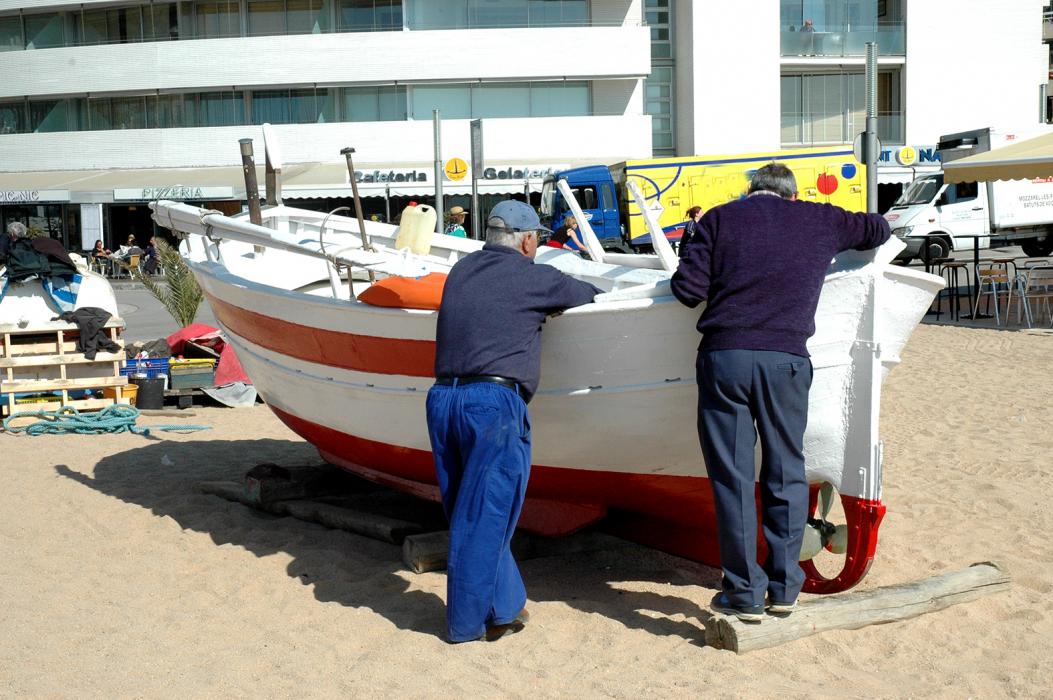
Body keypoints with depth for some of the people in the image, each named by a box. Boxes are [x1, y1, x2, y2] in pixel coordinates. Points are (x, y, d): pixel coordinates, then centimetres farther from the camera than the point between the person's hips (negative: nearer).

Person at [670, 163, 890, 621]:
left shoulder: (721, 217, 9)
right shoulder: (820, 220, 14)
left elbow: (688, 290, 1)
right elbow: (877, 230, 31)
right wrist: (844, 231, 49)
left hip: (723, 357, -1)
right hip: (786, 360, 1)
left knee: (732, 477, 5)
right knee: (786, 475, 13)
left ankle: (745, 594, 9)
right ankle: (784, 588, 19)